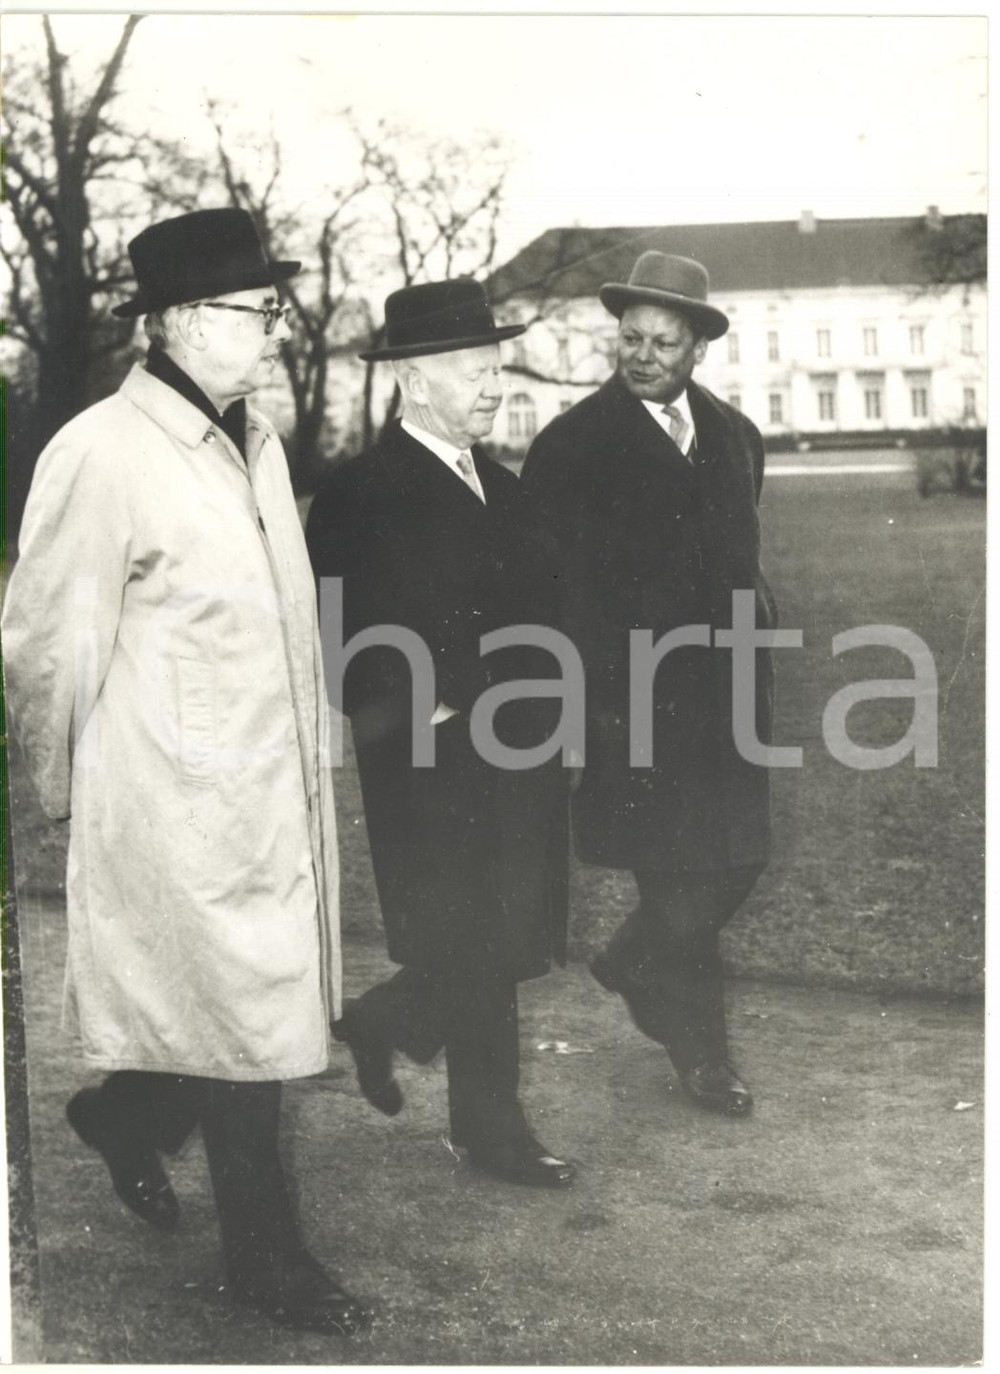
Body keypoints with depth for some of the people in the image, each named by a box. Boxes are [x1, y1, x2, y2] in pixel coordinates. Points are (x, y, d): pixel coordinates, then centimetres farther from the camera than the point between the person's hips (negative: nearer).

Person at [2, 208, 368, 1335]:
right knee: (243, 1024, 2)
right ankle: (263, 1257, 21)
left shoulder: (254, 441, 10)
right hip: (178, 808, -8)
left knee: (271, 1004, 15)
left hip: (273, 790, 8)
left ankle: (125, 1120, 43)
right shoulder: (99, 457, -17)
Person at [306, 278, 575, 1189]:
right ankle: (493, 1131, 24)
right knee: (472, 953, 2)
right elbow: (339, 643, -14)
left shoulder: (502, 486, 12)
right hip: (430, 771, -7)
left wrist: (548, 727, 9)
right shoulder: (362, 496, -11)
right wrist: (413, 718, -17)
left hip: (518, 762, 7)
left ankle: (383, 1026, 31)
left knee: (522, 939, 9)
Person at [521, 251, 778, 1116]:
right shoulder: (574, 445, -7)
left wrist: (759, 669, 11)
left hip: (724, 695, 6)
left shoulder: (734, 436, 11)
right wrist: (595, 702, -13)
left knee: (738, 862, 8)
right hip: (636, 704, -6)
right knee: (679, 877, 0)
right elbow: (553, 585, -8)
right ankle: (701, 1051, 18)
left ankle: (630, 969, 34)